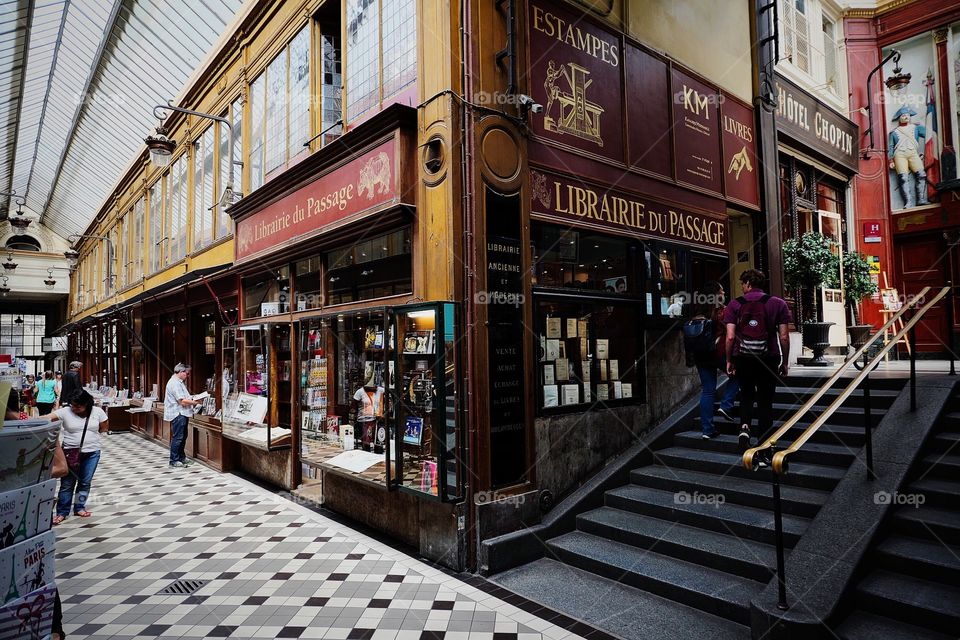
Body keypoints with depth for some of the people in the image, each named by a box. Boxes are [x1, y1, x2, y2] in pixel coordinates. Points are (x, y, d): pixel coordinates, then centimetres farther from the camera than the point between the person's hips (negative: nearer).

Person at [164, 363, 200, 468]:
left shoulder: (179, 382, 17)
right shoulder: (174, 383, -17)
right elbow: (182, 401, -21)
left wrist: (193, 399, 9)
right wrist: (195, 402, -14)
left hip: (182, 414, 11)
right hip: (177, 414, -11)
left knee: (183, 437, 17)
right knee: (177, 438, -5)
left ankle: (182, 457, 26)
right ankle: (174, 461, 2)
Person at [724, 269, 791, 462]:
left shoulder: (734, 305, -1)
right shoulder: (778, 303, 2)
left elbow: (730, 337, -6)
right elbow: (784, 336, -2)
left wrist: (729, 361, 4)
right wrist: (784, 362, 7)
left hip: (743, 358, 0)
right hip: (769, 359, 0)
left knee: (746, 394, 24)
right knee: (765, 402, 8)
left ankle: (744, 427, 0)